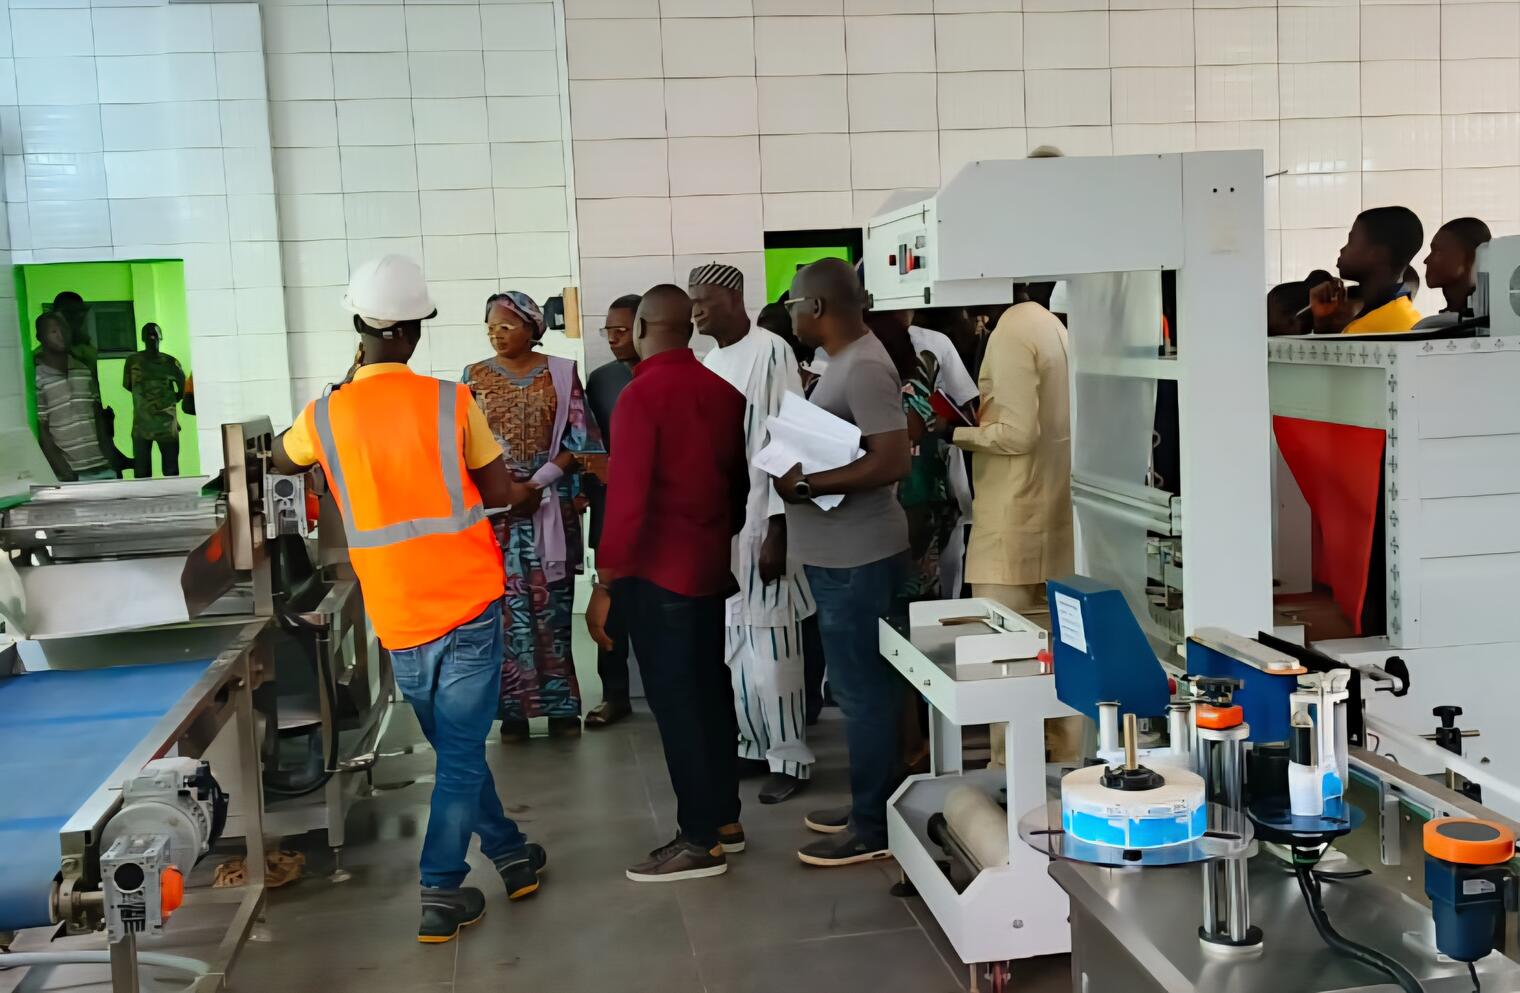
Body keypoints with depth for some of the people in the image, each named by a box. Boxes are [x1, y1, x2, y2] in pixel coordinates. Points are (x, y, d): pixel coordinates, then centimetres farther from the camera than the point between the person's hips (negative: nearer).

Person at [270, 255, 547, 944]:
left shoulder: (324, 416, -2)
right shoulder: (451, 401, -9)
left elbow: (281, 460, 22)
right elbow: (498, 492, -1)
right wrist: (529, 494, 21)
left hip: (397, 617, 3)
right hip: (467, 603, -3)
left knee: (454, 746, 20)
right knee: (461, 751, 5)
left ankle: (509, 853, 33)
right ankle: (440, 893, 3)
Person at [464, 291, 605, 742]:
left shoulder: (561, 372, 3)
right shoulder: (475, 376, 6)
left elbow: (578, 439, -2)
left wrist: (538, 481, -12)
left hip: (550, 505, -1)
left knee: (552, 604, 3)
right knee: (508, 604, 1)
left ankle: (560, 705, 11)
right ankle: (514, 708, 7)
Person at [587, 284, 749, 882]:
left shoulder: (642, 395, -17)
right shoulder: (722, 390, 4)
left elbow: (626, 498, -20)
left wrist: (604, 587, -14)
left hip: (657, 570, -7)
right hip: (709, 564, 7)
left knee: (673, 701, 0)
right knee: (710, 689, 15)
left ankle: (701, 842, 7)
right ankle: (725, 820, 25)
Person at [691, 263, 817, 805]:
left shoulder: (771, 352, -10)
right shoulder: (709, 361, 13)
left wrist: (777, 530, -17)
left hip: (761, 520, -7)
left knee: (770, 648, -4)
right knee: (732, 644, 12)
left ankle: (790, 757, 7)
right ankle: (753, 743, 24)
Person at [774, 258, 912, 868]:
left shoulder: (864, 367, -19)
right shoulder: (845, 361, 13)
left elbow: (894, 460, -26)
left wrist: (805, 485, -21)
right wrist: (800, 474, 6)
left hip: (856, 555, -10)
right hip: (839, 552, 10)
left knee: (862, 689, -1)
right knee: (862, 685, 17)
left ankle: (873, 827, 10)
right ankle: (869, 806, 29)